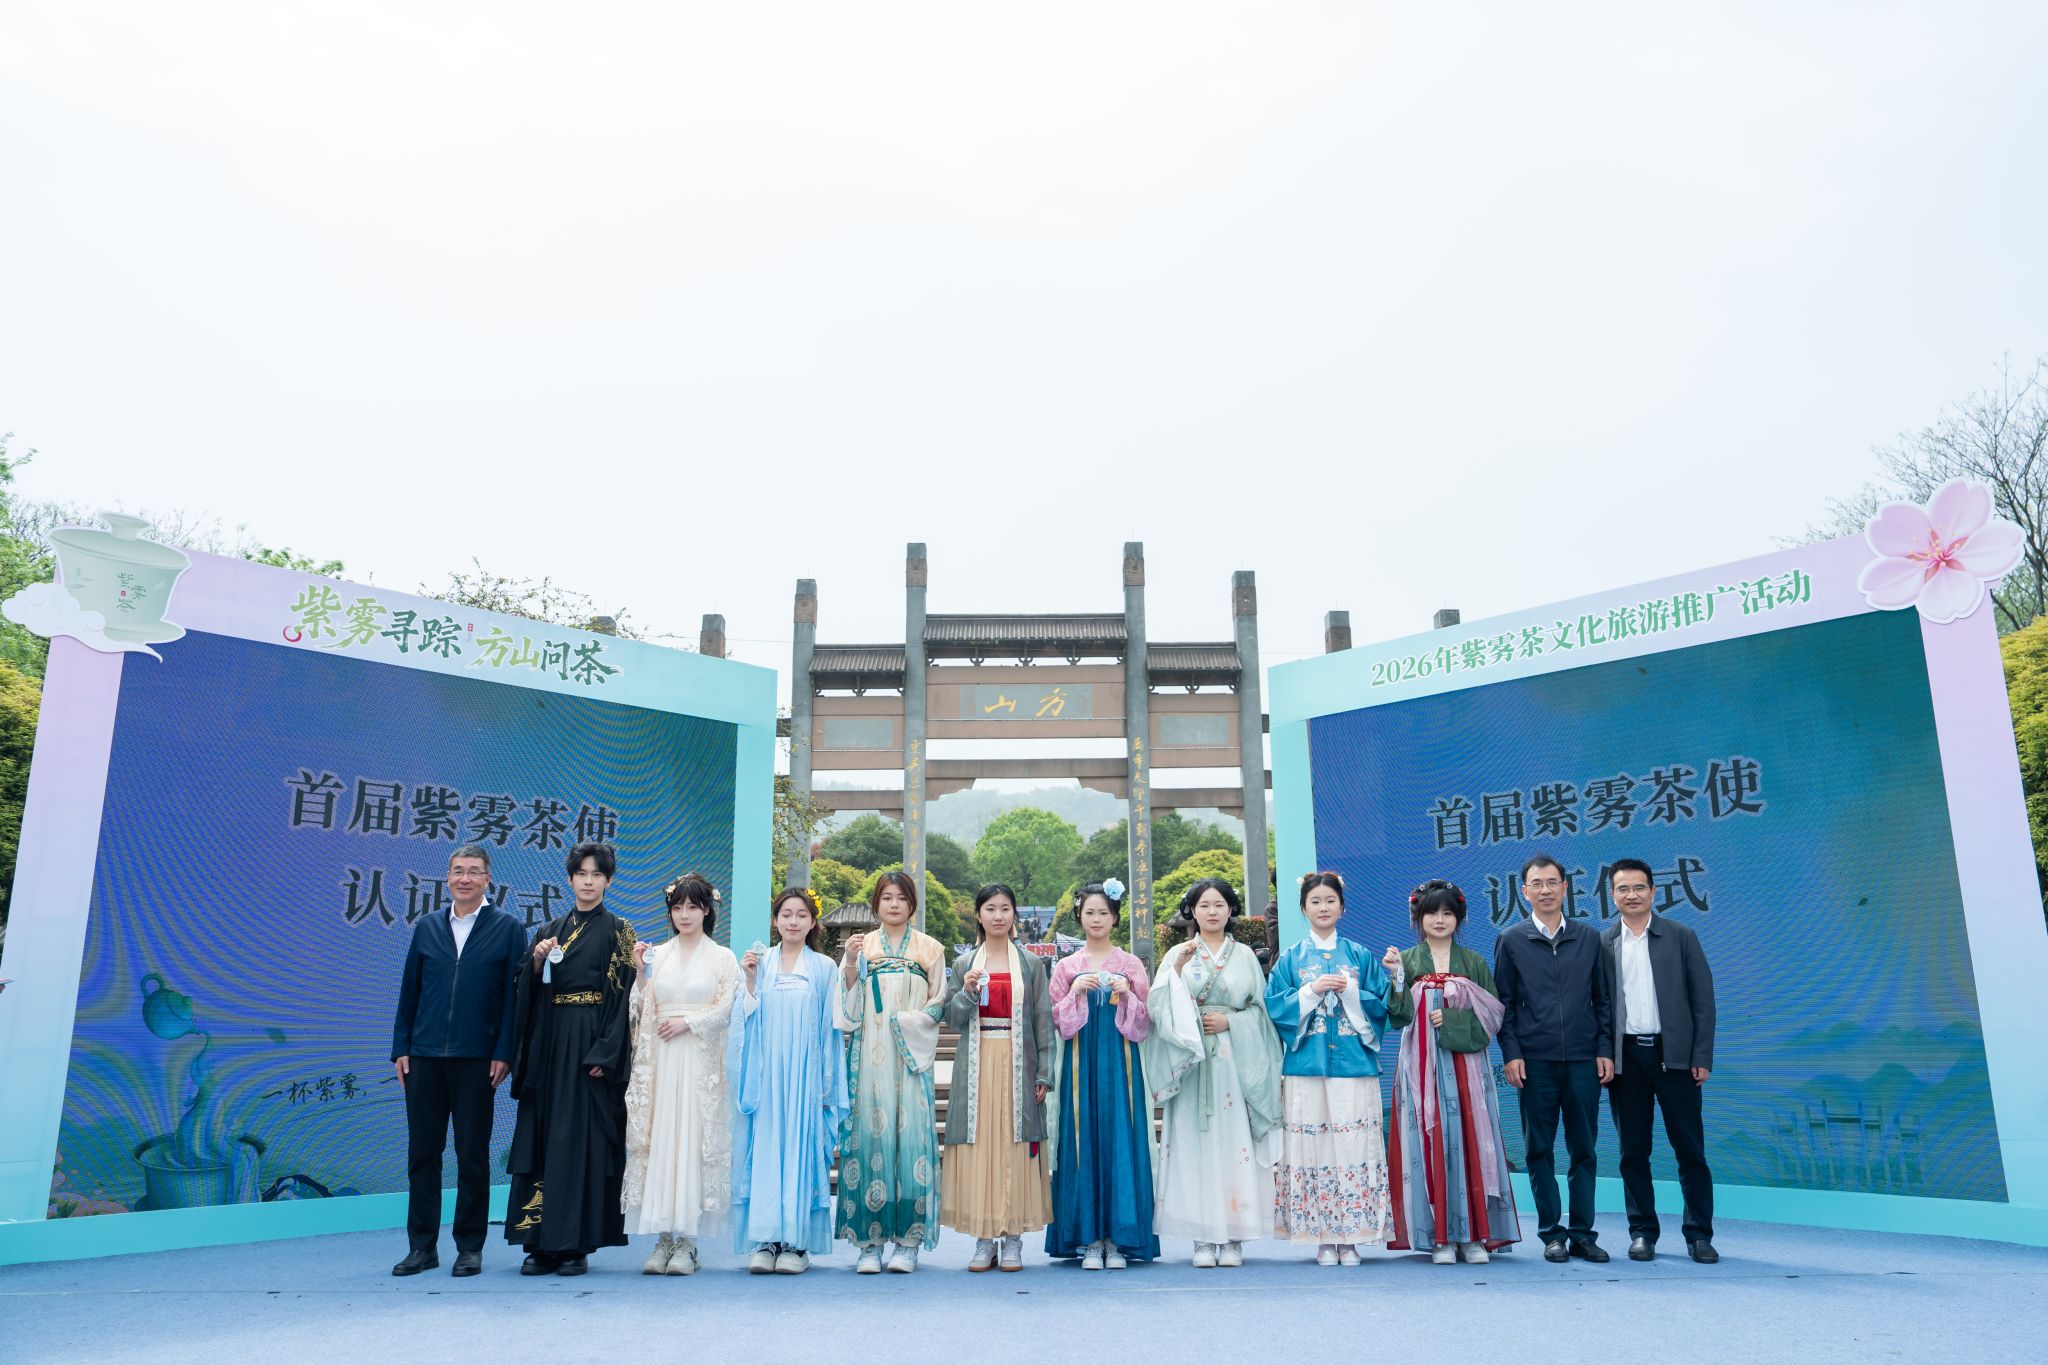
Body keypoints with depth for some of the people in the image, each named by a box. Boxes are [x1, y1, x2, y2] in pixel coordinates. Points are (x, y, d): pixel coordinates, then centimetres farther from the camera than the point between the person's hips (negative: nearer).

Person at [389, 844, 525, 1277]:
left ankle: (470, 1247, 14)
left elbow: (513, 995, -3)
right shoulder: (427, 927, 11)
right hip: (424, 1057, 3)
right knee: (422, 1153, 7)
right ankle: (422, 1246, 17)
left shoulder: (507, 929, 1)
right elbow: (409, 992, 12)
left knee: (473, 1156, 4)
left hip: (476, 1059, -3)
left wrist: (503, 1053, -9)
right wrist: (400, 1048, 5)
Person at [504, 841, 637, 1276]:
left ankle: (576, 1244, 1)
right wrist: (536, 960, -10)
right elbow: (529, 990, 10)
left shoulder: (617, 931, 1)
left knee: (582, 1139, -5)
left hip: (592, 1042, -4)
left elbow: (624, 995, -7)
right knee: (542, 1137, 2)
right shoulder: (549, 930, 14)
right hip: (549, 1042, 4)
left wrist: (604, 1054, -15)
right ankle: (542, 1243, 7)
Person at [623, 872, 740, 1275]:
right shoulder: (656, 955, 13)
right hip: (660, 1061, 3)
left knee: (694, 1141, -5)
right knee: (657, 1140, -1)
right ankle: (663, 1237, 4)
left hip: (700, 1062, -2)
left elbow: (725, 1011, -1)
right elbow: (643, 1012, 9)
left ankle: (687, 1239, -1)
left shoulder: (722, 957, 6)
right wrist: (640, 972, -2)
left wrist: (686, 1021, -11)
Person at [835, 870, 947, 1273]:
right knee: (870, 1135, -4)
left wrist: (907, 1020, -8)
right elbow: (849, 1008, 6)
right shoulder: (860, 945, 12)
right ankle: (869, 1240, 2)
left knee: (911, 1134, -6)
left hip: (912, 1054, 0)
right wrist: (850, 966, -9)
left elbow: (939, 1007, 9)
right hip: (869, 1055, 0)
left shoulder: (930, 949, 11)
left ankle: (906, 1240, 1)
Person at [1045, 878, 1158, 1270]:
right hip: (1080, 1063, 0)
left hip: (1120, 1063, 0)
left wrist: (1127, 996, -11)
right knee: (1082, 1143, -2)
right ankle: (1088, 1238, 5)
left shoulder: (1132, 965, 8)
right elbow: (1058, 1023, 4)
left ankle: (1118, 1238, 5)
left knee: (1120, 1142, -3)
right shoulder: (1066, 967, 9)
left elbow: (1144, 1022, 6)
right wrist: (1076, 992, -11)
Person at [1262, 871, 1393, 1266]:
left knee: (1353, 1148, -4)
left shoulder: (1361, 956, 11)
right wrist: (1312, 989, -9)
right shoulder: (1290, 959, 9)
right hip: (1306, 1067, 0)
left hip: (1354, 1066, 0)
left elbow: (1382, 1005, 5)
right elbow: (1274, 1006, 1)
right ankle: (1324, 1239, 5)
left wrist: (1350, 991, -9)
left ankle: (1351, 1238, 4)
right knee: (1312, 1148, -3)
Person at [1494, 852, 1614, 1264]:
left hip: (1583, 1060, 1)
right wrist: (1511, 1053, -5)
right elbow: (1504, 1004, 4)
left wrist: (1605, 1050, 3)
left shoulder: (1588, 938, 10)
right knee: (1539, 1149, 3)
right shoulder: (1511, 941, 4)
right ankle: (1552, 1233, 12)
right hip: (1535, 1061, -1)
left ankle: (1582, 1233, 14)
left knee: (1584, 1149, 5)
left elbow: (1602, 999, 11)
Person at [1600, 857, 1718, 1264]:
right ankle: (1642, 1231, 15)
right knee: (1633, 1151, 6)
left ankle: (1699, 1234, 12)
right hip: (1626, 1058, 1)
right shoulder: (1602, 944, 6)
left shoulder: (1681, 937, 3)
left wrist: (1702, 1057, -5)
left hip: (1674, 1055, -1)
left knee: (1690, 1149, 3)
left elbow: (1703, 999, 1)